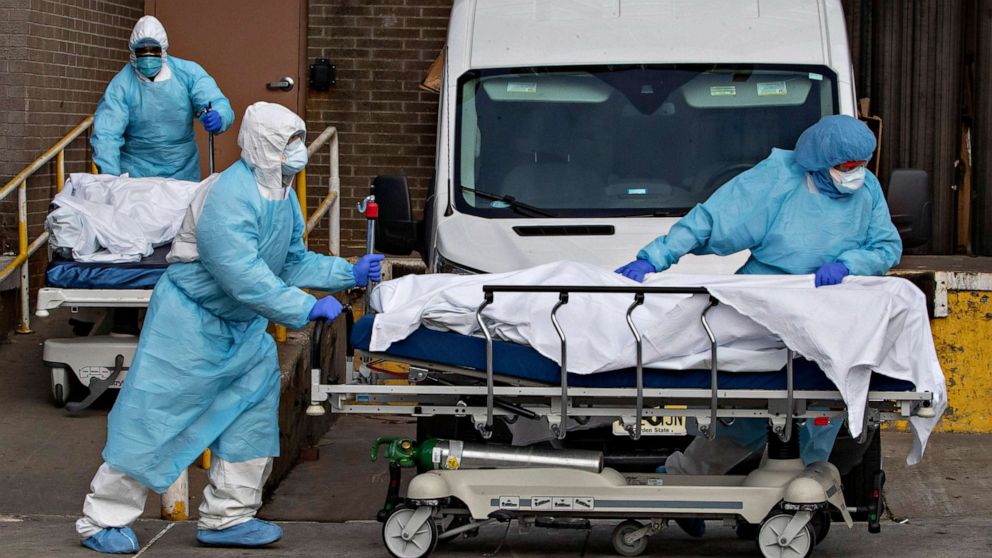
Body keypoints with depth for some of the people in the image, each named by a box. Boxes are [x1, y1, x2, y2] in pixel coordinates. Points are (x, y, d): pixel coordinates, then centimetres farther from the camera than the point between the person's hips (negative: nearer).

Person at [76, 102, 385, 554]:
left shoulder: (282, 195, 5)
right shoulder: (229, 198, -27)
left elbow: (293, 262, 14)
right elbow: (244, 276, -33)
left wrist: (349, 274, 3)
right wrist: (307, 309, -31)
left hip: (240, 325, 10)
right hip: (190, 319, -10)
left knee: (252, 408, 6)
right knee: (156, 413, -6)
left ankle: (227, 517, 15)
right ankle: (103, 520, 3)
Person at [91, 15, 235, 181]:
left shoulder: (189, 73, -4)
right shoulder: (121, 85, -10)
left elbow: (219, 104, -10)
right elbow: (106, 134, -16)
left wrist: (218, 118, -35)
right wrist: (110, 176, -30)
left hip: (184, 172, 2)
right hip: (136, 174, -2)